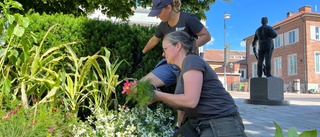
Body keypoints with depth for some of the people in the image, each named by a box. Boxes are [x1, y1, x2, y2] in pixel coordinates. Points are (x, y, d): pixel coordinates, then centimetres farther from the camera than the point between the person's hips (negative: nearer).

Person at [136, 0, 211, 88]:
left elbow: (206, 36, -11)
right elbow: (154, 40, 25)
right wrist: (142, 53, 38)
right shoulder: (163, 25, 6)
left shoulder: (187, 18, -13)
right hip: (170, 64, 6)